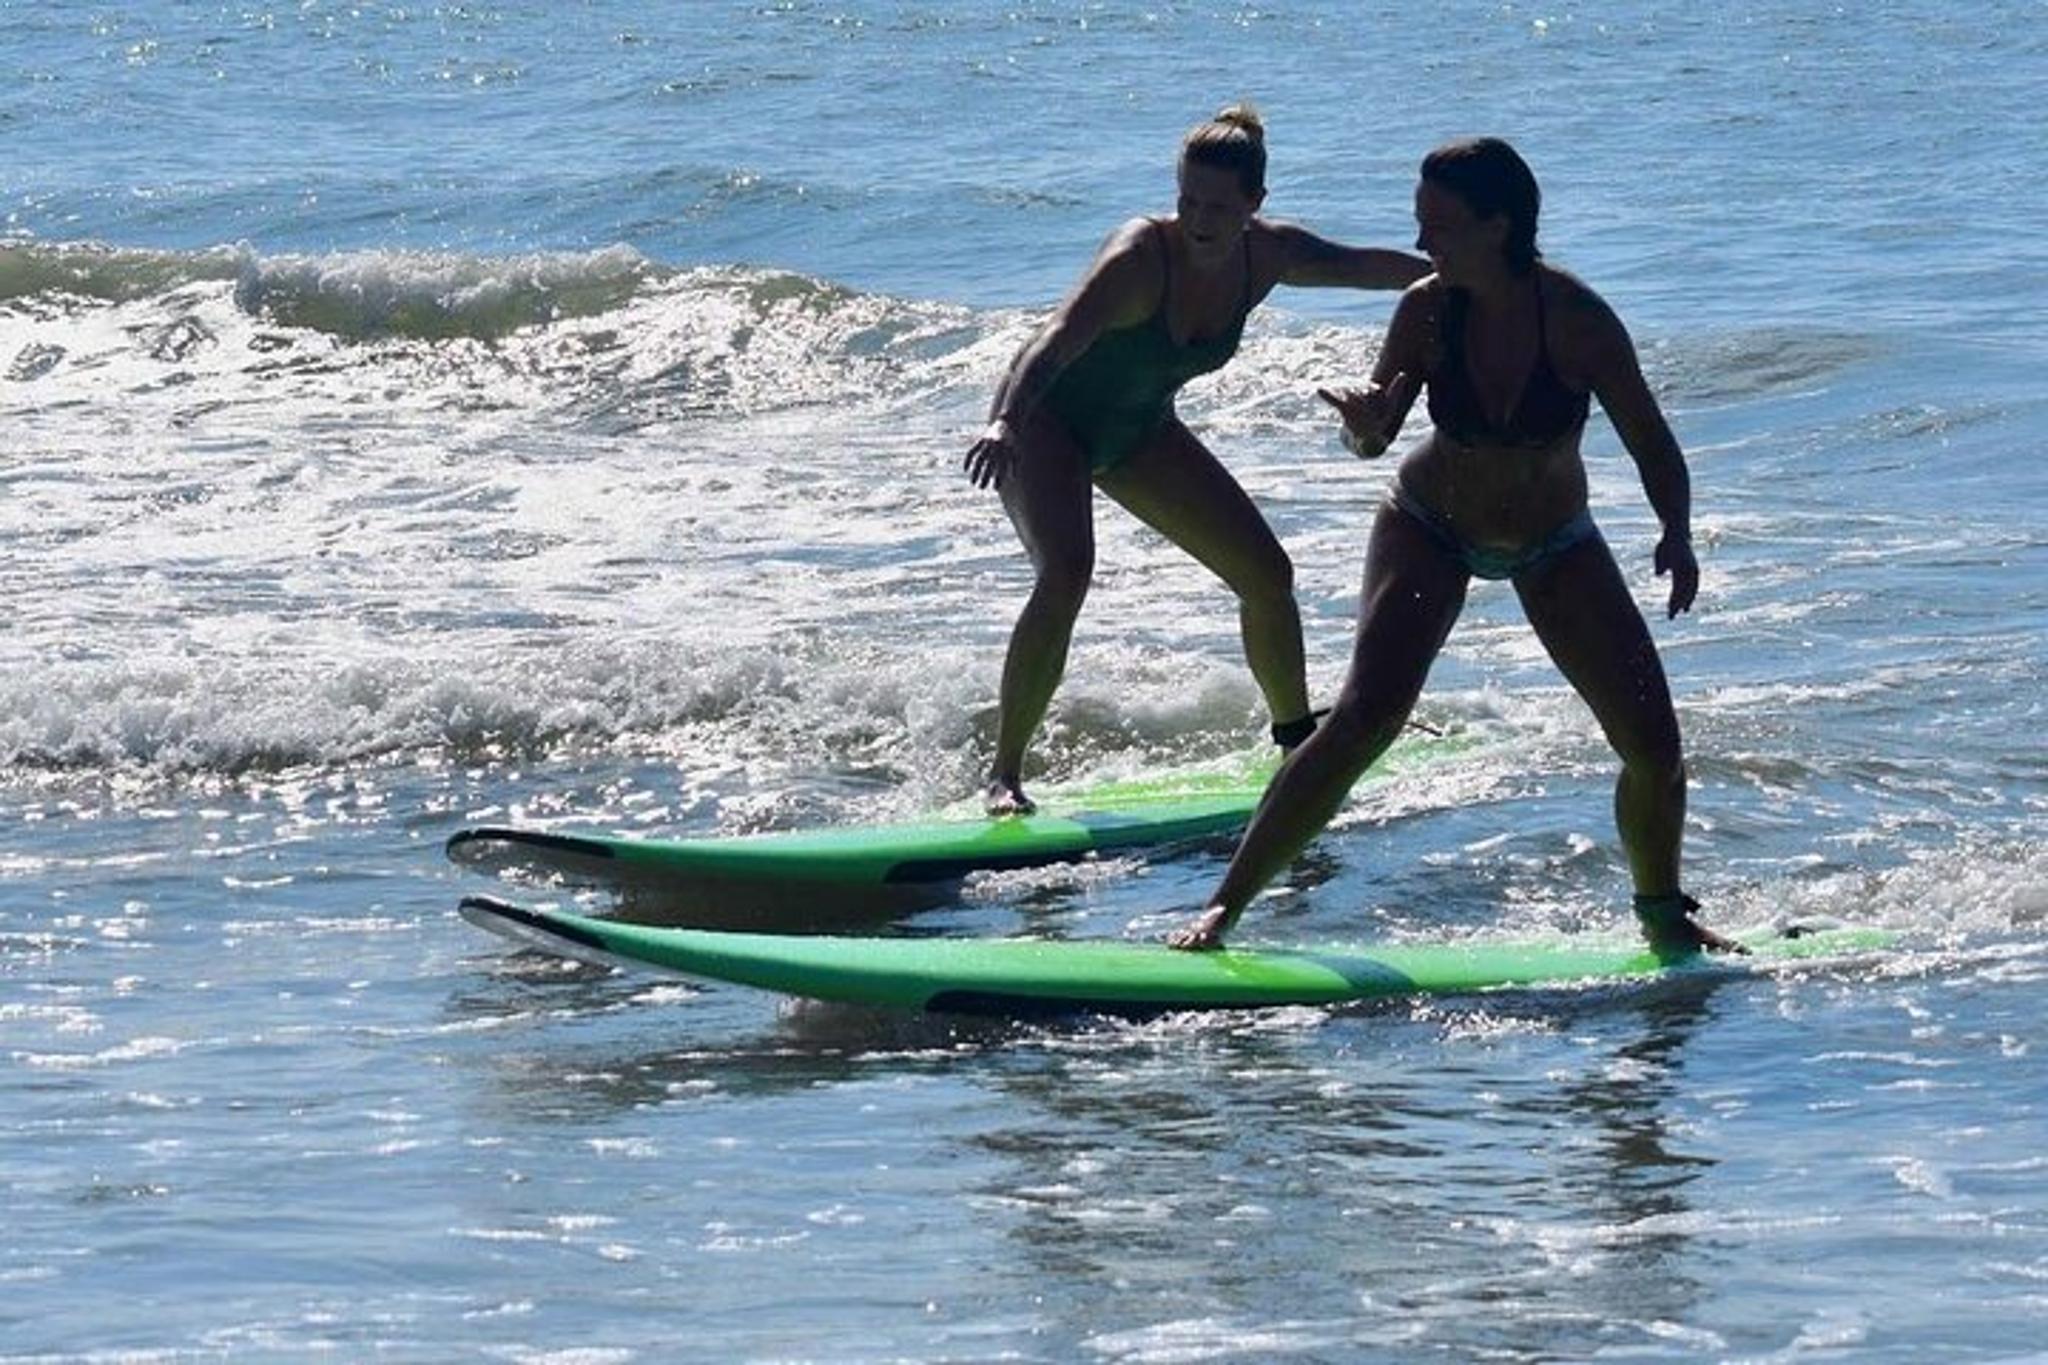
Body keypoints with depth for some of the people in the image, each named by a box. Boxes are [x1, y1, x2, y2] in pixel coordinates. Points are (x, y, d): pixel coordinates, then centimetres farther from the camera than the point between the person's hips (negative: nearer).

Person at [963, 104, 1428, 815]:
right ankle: (1004, 774, -25)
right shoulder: (1141, 257, -34)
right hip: (1047, 423, -7)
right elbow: (1057, 342, -47)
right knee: (1065, 573, -31)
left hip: (1140, 433, 7)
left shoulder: (1266, 255, -13)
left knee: (1267, 573, 7)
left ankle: (1298, 735, 31)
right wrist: (1003, 424, -64)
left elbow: (1360, 265, 7)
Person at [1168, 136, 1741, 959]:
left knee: (1654, 743, -5)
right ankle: (1226, 904, -15)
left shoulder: (1577, 321, -25)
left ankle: (1664, 914, 22)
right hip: (1430, 531, 0)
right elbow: (1375, 437, -15)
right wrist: (1365, 422, -39)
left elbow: (1650, 442, -17)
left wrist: (1677, 538, -33)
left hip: (1554, 546, 1)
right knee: (1365, 718, -19)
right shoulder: (1427, 310, -21)